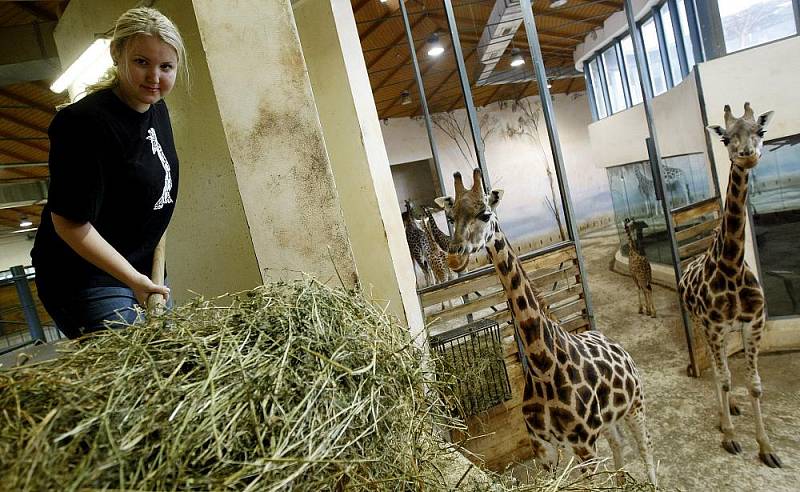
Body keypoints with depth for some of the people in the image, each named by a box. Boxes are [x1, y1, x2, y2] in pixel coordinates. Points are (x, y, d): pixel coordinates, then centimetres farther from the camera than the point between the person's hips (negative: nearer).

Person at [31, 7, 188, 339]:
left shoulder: (156, 107, 1)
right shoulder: (88, 122, -24)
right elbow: (70, 223, -21)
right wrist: (134, 280, -25)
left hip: (143, 267, 8)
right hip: (86, 279, -8)